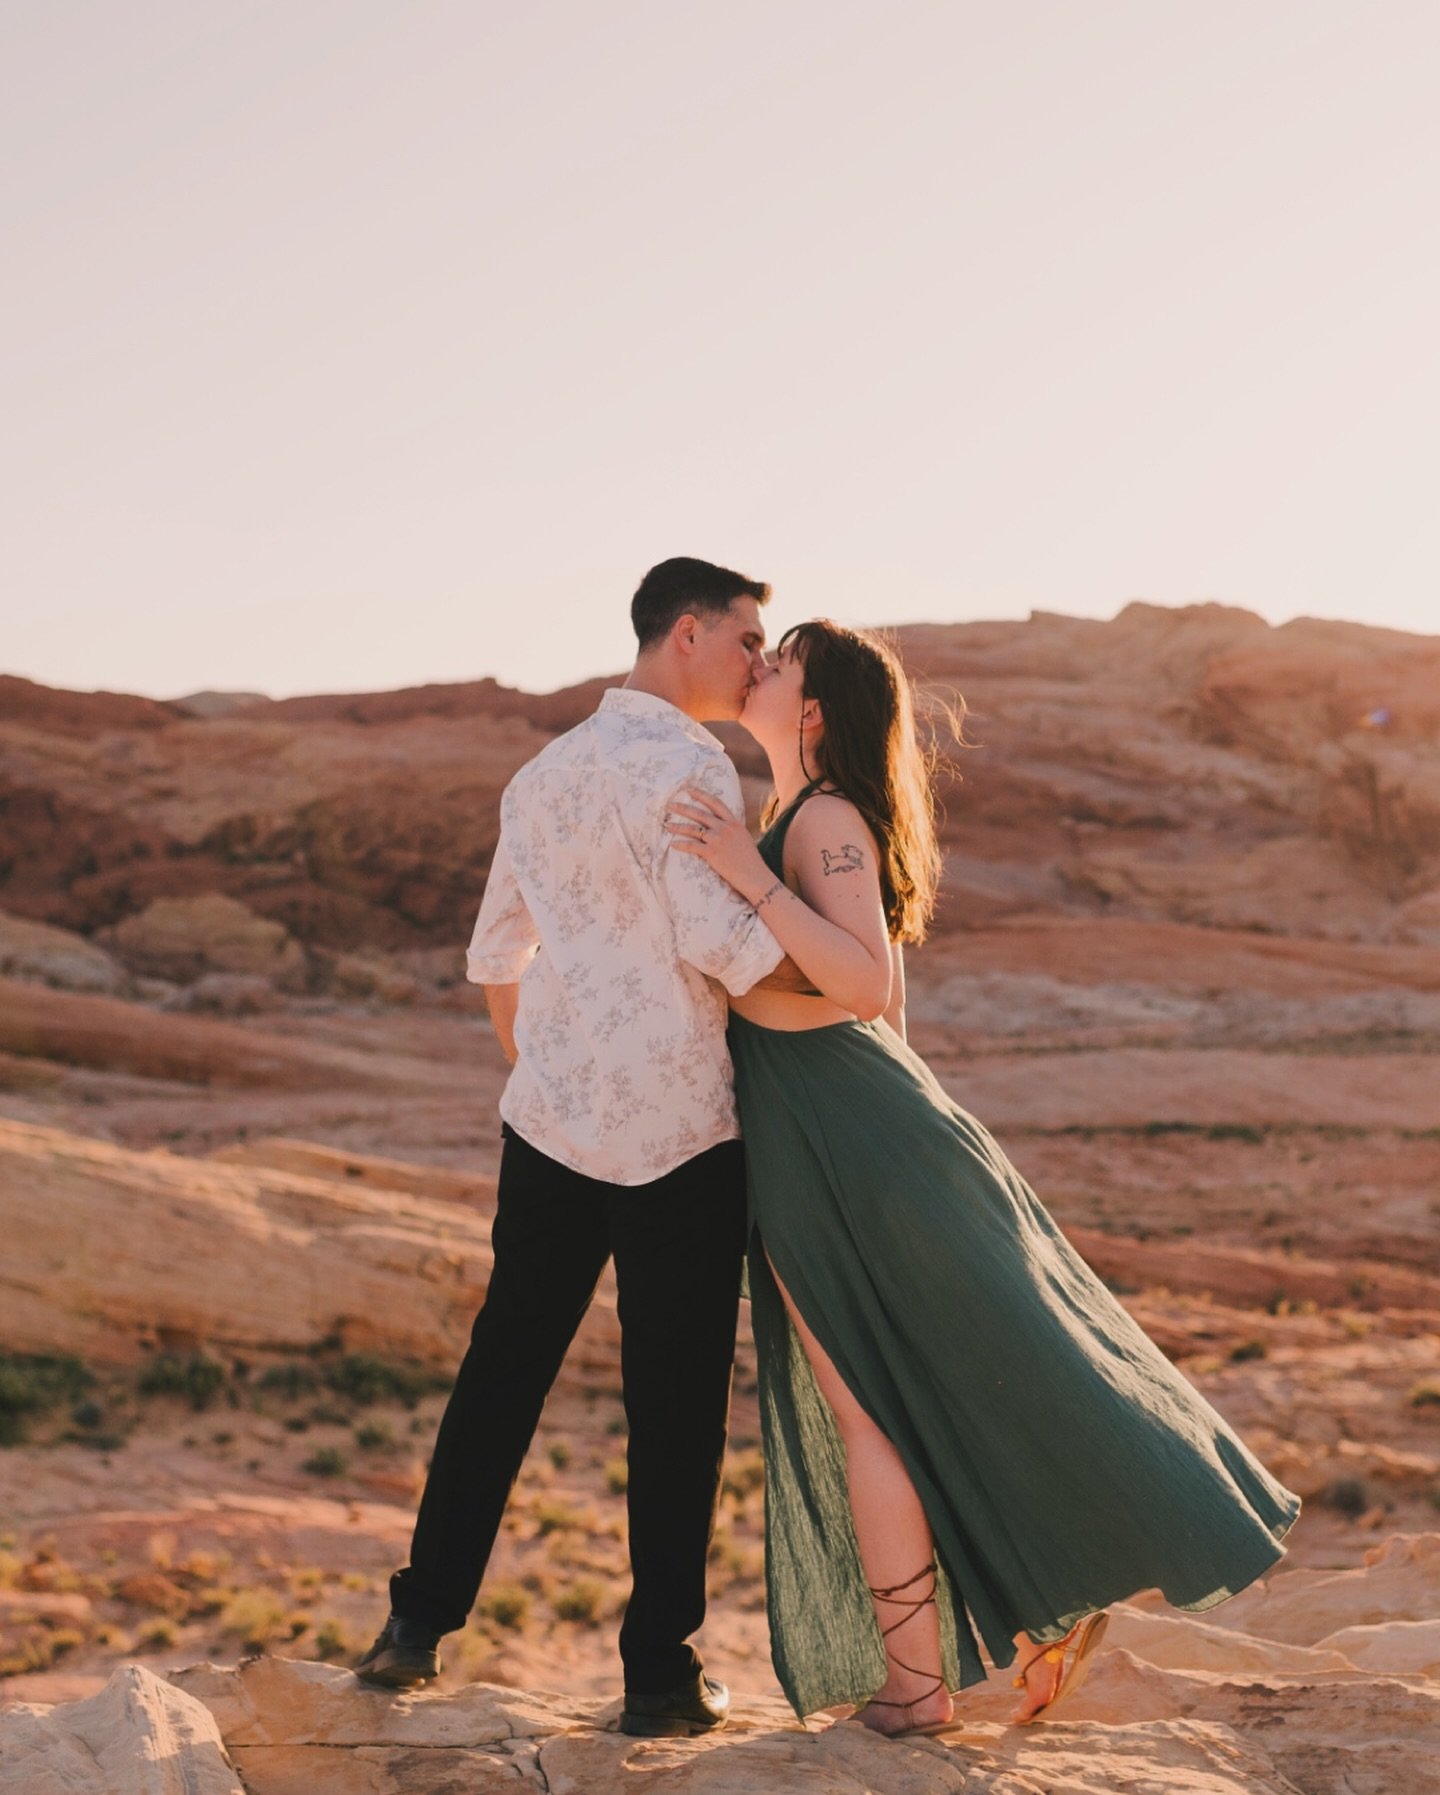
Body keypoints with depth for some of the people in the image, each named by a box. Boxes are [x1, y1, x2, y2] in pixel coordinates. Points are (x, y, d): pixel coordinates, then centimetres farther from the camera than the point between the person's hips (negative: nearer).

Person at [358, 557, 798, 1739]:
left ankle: (423, 1619, 18)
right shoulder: (687, 768, -11)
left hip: (550, 1117, 7)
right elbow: (719, 940, -20)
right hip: (675, 1131, -7)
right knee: (674, 1398, 2)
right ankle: (660, 1672, 10)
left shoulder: (543, 776, 14)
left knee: (503, 1365, 14)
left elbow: (496, 957, 20)